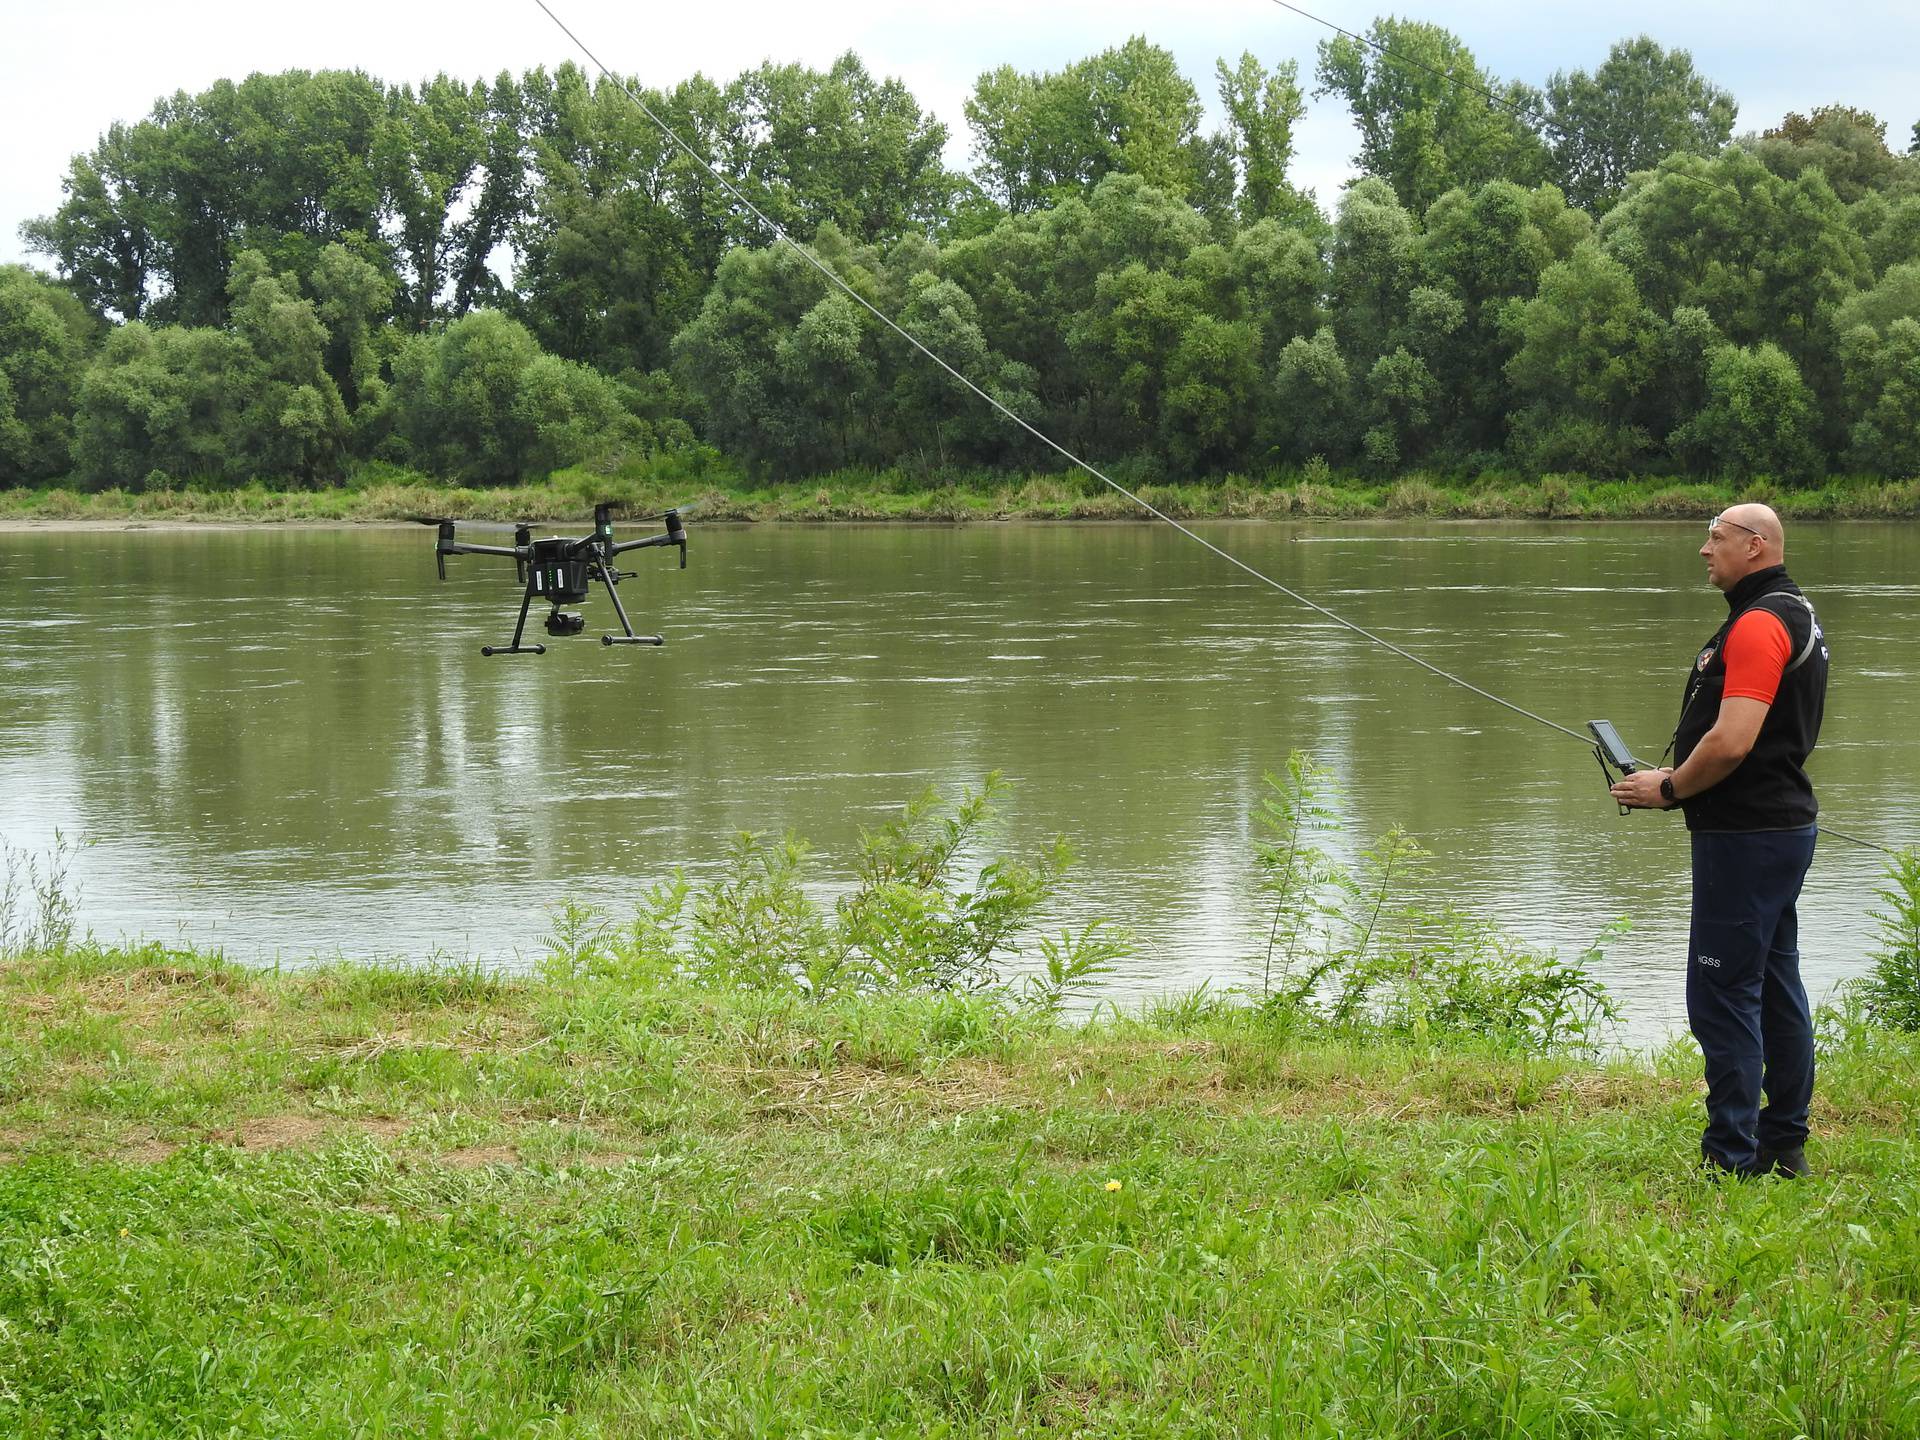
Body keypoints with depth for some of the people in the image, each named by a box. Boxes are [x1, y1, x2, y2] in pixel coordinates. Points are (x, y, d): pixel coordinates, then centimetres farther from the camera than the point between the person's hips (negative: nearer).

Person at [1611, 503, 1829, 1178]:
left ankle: (1732, 1159, -5)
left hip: (1744, 835, -11)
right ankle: (1784, 1145, 20)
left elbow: (1732, 742, -25)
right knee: (1775, 988, 14)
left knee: (1722, 994, -7)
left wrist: (1669, 788, -10)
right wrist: (1680, 781, 15)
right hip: (1785, 824, 11)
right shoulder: (1795, 613, 16)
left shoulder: (1757, 624, -18)